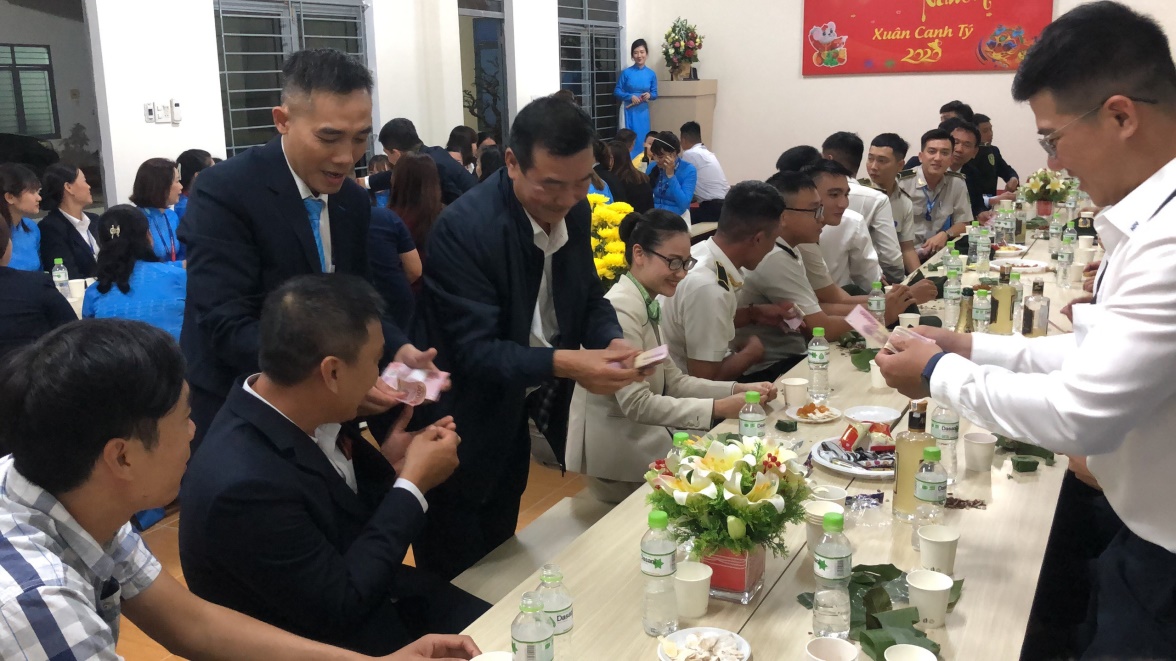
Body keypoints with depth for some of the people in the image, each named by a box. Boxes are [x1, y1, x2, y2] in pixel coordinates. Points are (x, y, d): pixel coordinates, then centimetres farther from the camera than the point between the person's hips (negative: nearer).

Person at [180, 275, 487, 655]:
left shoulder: (298, 417, -10)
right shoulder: (244, 484, -33)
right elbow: (340, 607, -24)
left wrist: (386, 465, -10)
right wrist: (413, 485, -20)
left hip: (372, 600, 7)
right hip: (326, 642, -7)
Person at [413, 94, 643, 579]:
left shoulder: (574, 211, -5)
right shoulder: (463, 229, -27)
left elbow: (589, 298, 4)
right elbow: (476, 350, -27)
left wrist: (611, 341, -17)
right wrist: (564, 363, -39)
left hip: (513, 419, 7)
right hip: (459, 434, -6)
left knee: (497, 554, 23)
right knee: (455, 576, 10)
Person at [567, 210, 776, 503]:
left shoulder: (648, 305, 9)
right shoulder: (621, 308, -21)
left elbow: (673, 381, 8)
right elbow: (637, 404, -23)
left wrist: (738, 389, -4)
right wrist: (717, 408, -23)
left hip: (640, 439, 8)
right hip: (618, 453, -8)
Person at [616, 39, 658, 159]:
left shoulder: (651, 74, 3)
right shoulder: (626, 73, -4)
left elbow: (655, 94, 10)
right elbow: (617, 92, -1)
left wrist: (649, 95, -12)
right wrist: (631, 96, -15)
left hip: (643, 111, 2)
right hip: (629, 111, -2)